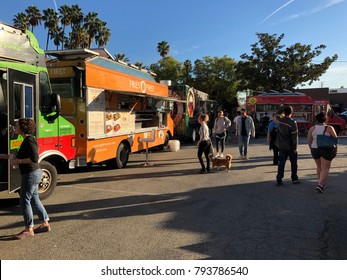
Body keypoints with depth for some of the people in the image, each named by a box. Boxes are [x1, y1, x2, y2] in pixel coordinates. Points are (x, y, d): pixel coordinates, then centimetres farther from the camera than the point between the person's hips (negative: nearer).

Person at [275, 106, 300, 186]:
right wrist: (295, 147, -10)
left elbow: (277, 114, 21)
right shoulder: (293, 123, -16)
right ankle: (294, 179, 22)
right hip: (290, 147, -3)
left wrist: (283, 109, 15)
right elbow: (294, 136, -15)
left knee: (281, 163, 5)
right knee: (293, 163, 13)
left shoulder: (279, 120, -4)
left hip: (281, 146, 4)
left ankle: (279, 180, 3)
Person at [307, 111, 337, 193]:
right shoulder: (329, 128, -8)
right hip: (327, 150, -3)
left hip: (315, 150, 3)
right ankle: (320, 184, -12)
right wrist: (335, 150, 6)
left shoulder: (312, 128, -1)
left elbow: (309, 141, 2)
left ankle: (323, 183, 29)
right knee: (325, 168, 2)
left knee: (319, 167, 19)